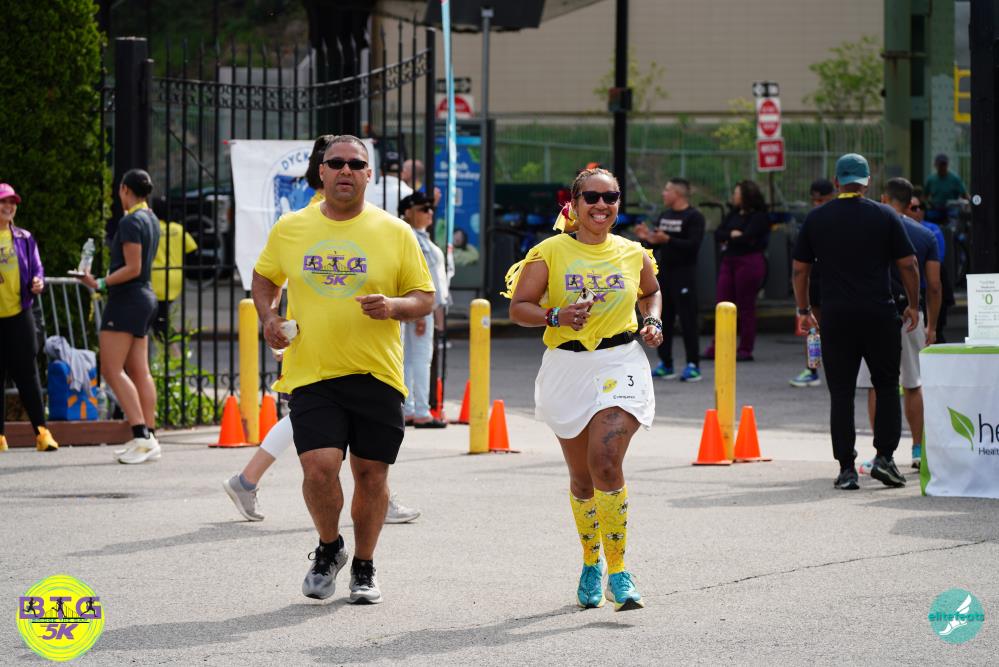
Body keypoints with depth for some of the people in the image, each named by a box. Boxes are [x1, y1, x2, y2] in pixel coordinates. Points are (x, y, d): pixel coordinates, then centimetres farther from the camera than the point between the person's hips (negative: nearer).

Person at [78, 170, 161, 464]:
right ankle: (148, 437, 4)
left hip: (126, 298, -10)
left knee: (112, 369, -10)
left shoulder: (130, 222, -15)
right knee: (139, 372, 7)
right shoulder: (151, 220, 14)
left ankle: (141, 436, -19)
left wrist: (101, 284, -20)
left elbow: (132, 268, -20)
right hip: (145, 297, 10)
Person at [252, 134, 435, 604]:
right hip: (310, 373, 0)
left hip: (376, 374, 0)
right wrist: (268, 317, 3)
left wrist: (394, 306, -16)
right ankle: (328, 548, 14)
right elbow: (264, 277, 21)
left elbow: (425, 298, 5)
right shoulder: (290, 229, 5)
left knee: (371, 474, 5)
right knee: (319, 467, -14)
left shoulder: (395, 232, 1)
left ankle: (364, 569, 26)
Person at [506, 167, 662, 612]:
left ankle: (618, 574, -12)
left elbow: (651, 293, 25)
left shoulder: (633, 254, 5)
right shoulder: (550, 252, -3)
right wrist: (556, 316, -22)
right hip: (568, 369, 1)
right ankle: (591, 563, 33)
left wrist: (652, 321, 5)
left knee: (606, 463, -18)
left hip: (620, 366, -1)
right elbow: (518, 307, -4)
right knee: (581, 476, 11)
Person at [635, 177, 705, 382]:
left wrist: (667, 240, -26)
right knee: (662, 319, 8)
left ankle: (693, 365, -4)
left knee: (687, 319, -7)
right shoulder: (664, 216, 16)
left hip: (684, 274, -8)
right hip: (663, 273, 8)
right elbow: (656, 244, 20)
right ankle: (665, 364, 15)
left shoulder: (693, 217, -7)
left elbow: (693, 245, -19)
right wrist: (647, 238, 0)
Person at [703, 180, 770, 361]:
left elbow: (747, 238, -17)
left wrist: (728, 240, -2)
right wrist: (732, 234, -9)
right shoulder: (734, 214, 15)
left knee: (746, 306, -2)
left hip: (749, 262, -7)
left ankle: (745, 349, 4)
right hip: (729, 260, 7)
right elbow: (718, 234, 8)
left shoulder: (759, 217, -7)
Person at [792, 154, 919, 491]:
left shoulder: (816, 219, 6)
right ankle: (884, 456, 0)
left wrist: (803, 310, 19)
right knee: (886, 387, 11)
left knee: (841, 393, 3)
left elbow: (799, 268, 9)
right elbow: (908, 265, 0)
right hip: (879, 316, -1)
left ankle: (846, 469, 0)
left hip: (836, 317, 1)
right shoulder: (885, 216, 0)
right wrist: (913, 305, 12)